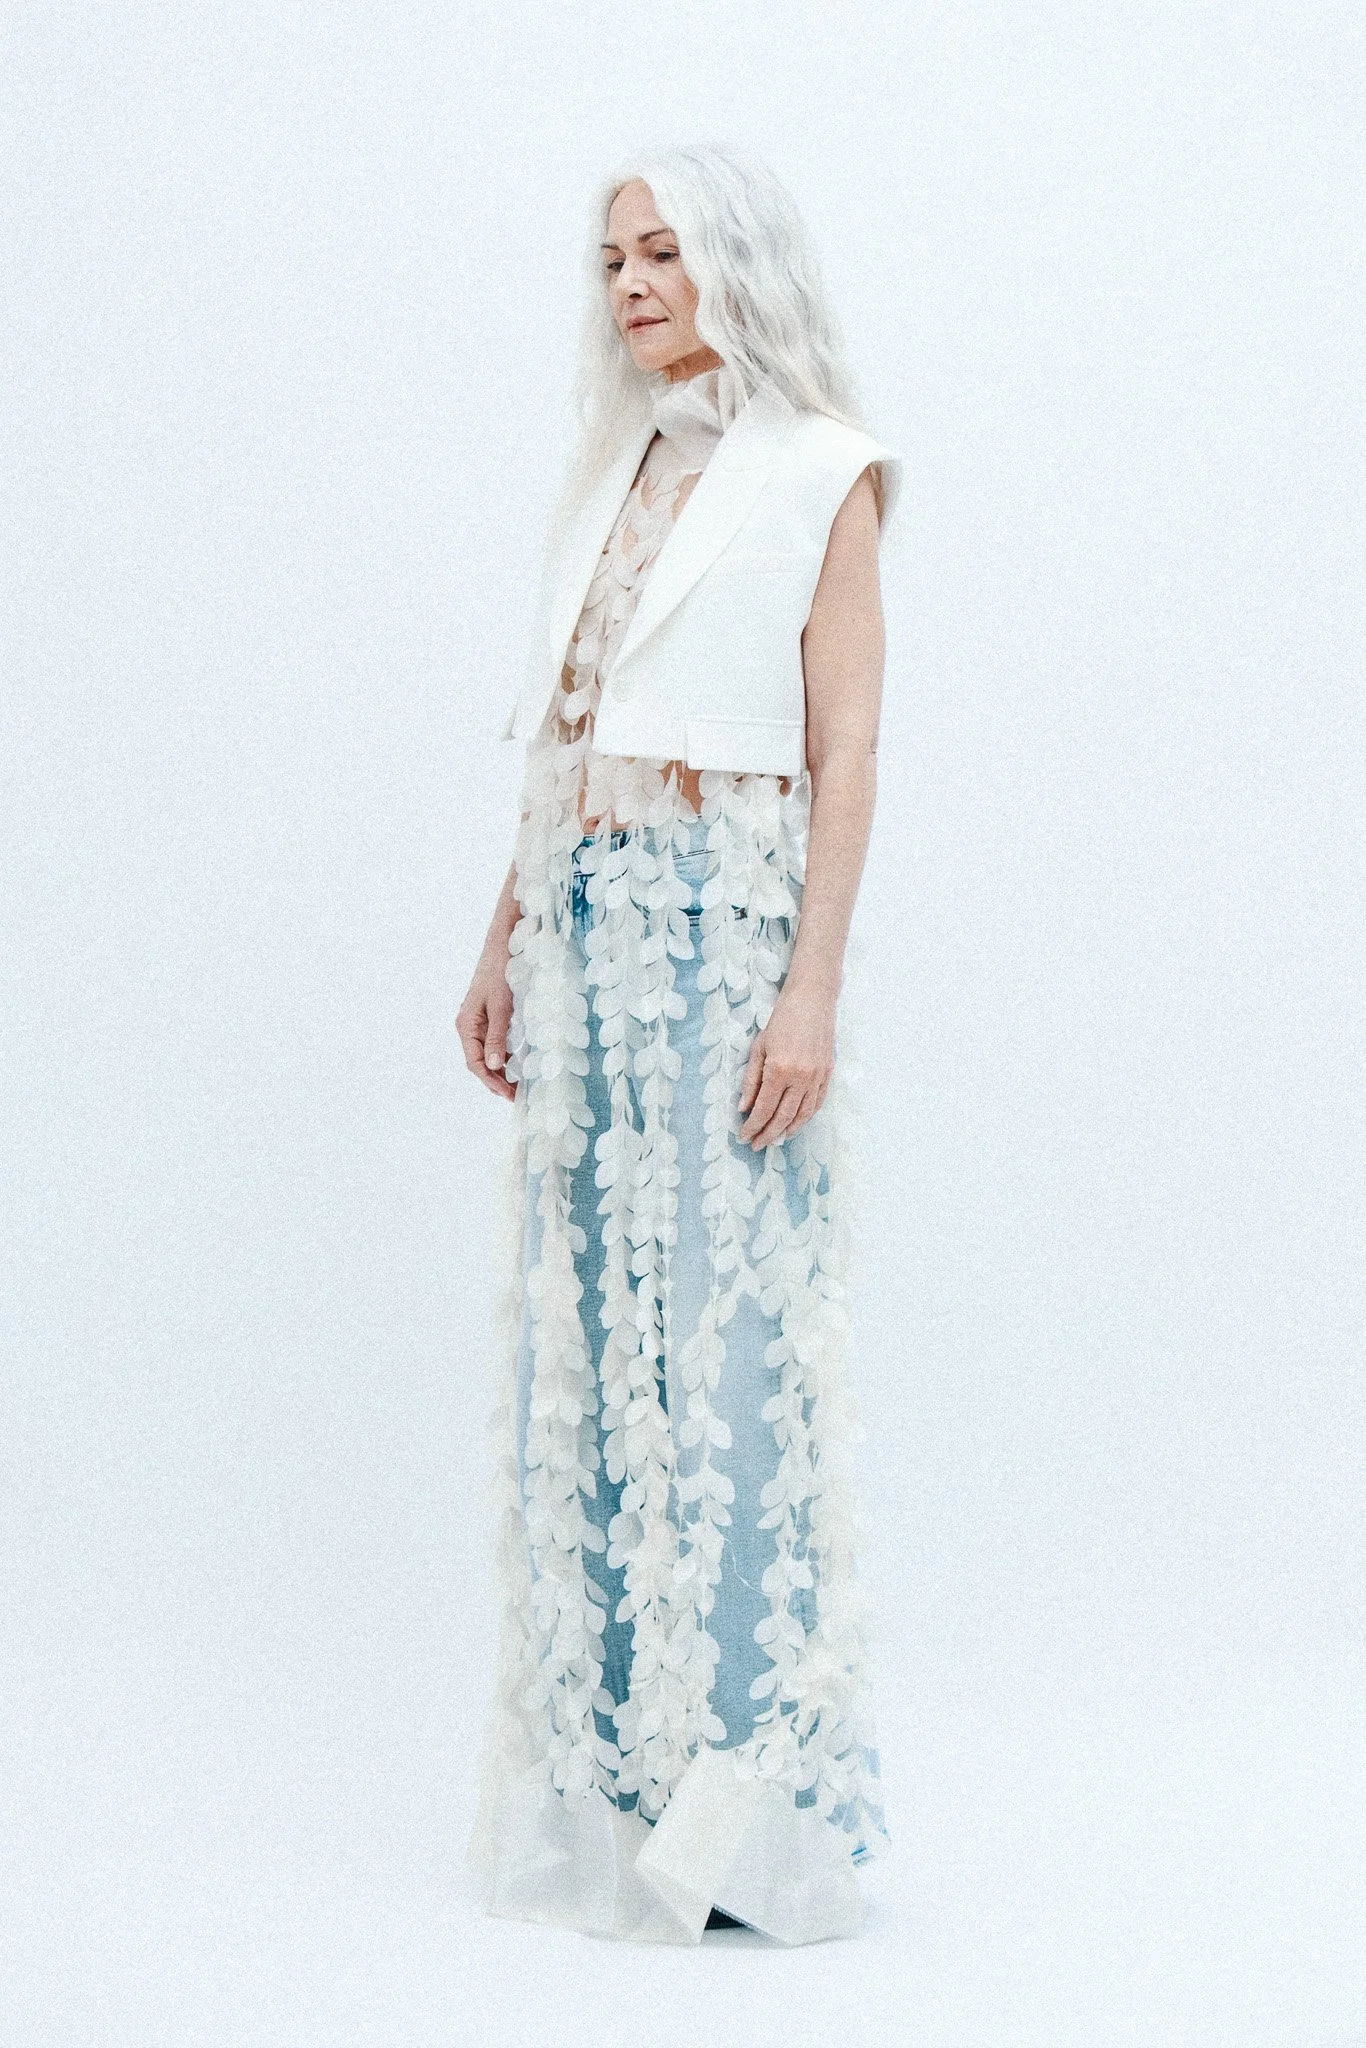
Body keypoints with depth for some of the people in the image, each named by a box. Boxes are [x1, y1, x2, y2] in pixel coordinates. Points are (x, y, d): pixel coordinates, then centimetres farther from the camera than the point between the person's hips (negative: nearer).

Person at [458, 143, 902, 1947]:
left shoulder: (819, 476, 0)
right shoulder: (613, 479, 18)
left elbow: (843, 753, -7)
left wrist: (812, 988, -16)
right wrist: (506, 942, 14)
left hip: (723, 930, -6)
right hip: (585, 931, 7)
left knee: (723, 1326, -6)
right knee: (586, 1327, 7)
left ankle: (742, 1793, 3)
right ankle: (603, 1772, 16)